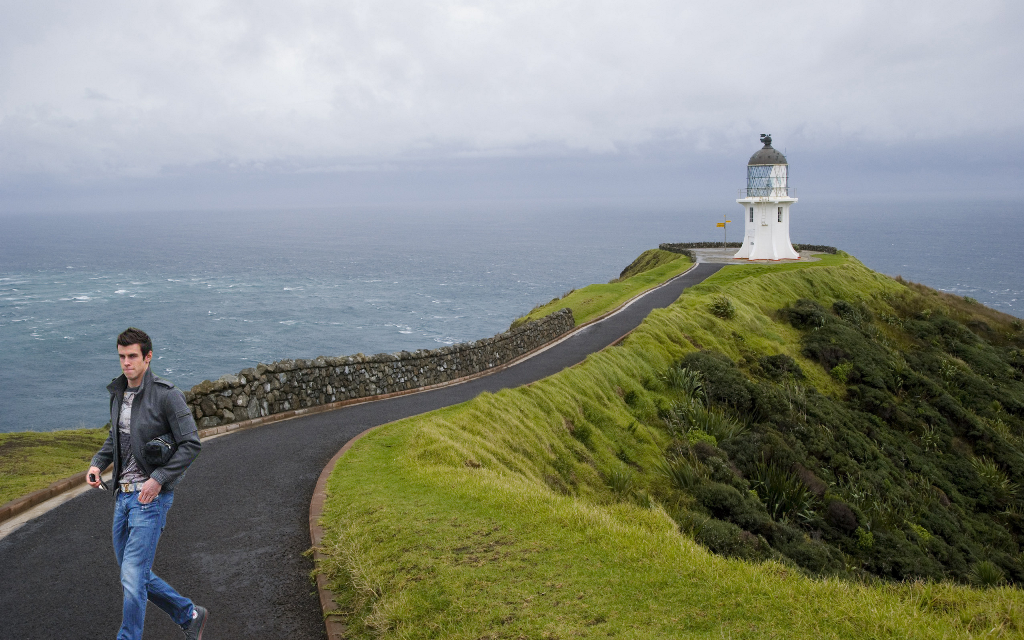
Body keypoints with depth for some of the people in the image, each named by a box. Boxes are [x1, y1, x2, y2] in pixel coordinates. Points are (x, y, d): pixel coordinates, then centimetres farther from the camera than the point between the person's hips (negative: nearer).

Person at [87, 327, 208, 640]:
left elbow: (191, 444, -15)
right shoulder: (119, 394, 9)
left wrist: (159, 479, -19)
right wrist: (97, 464, 7)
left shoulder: (167, 395, -14)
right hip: (123, 495, 8)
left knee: (132, 576, -9)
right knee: (134, 574, 15)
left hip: (150, 497, -8)